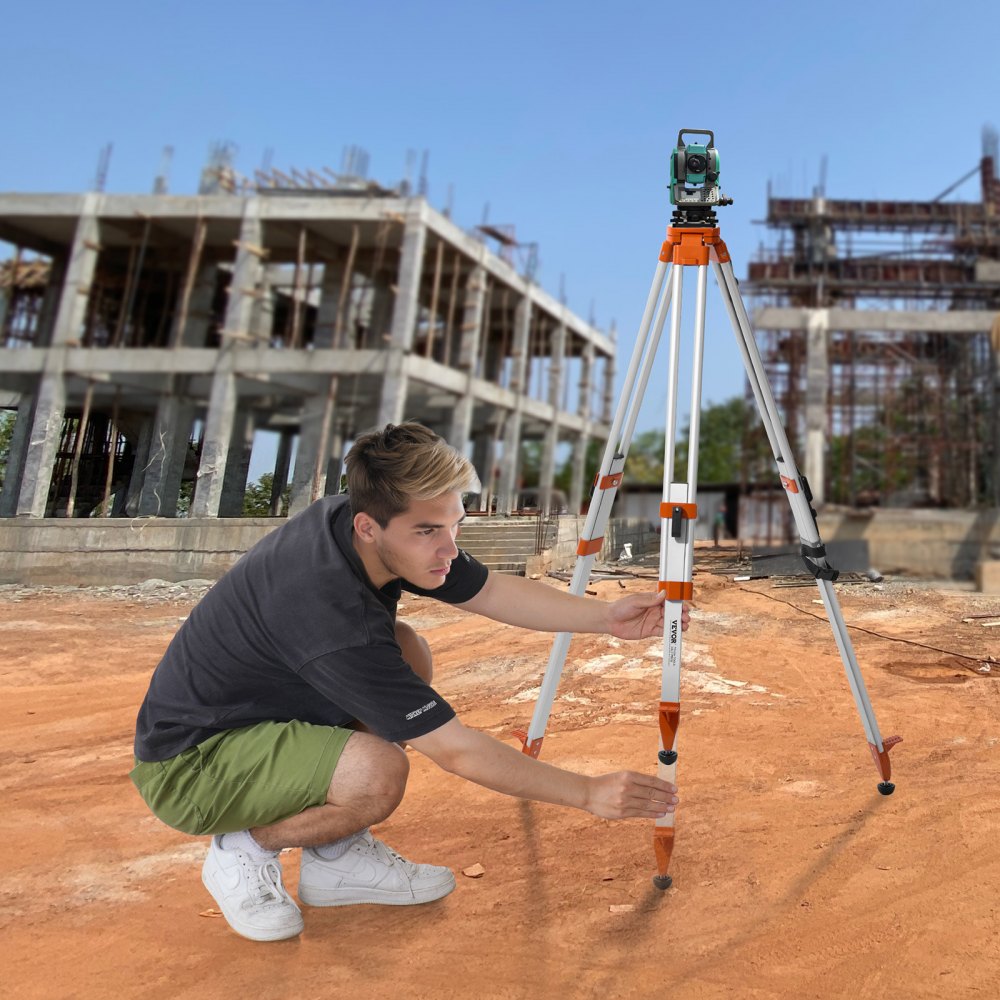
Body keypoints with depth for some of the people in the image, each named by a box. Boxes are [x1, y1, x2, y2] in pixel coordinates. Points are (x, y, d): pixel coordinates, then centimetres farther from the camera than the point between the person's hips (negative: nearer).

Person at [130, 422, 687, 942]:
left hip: (264, 705, 9)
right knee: (379, 773, -31)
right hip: (186, 765, -9)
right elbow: (456, 750, -29)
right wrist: (589, 793, -22)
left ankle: (336, 855, 9)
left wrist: (607, 617, -8)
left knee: (406, 654, -3)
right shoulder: (331, 612, -36)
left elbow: (492, 591, 0)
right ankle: (245, 850, 1)